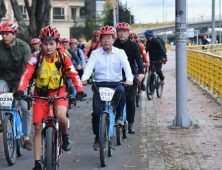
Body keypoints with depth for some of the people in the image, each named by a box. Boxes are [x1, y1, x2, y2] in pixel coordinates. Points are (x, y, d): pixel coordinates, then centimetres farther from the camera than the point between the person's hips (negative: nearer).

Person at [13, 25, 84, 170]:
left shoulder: (63, 57, -12)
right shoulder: (36, 58, -14)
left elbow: (74, 74, -15)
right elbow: (27, 75, -21)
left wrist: (79, 90, -31)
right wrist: (20, 90, -37)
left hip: (59, 92, -1)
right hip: (41, 94, 1)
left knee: (61, 115, -32)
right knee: (38, 128, -2)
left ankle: (65, 135, 2)